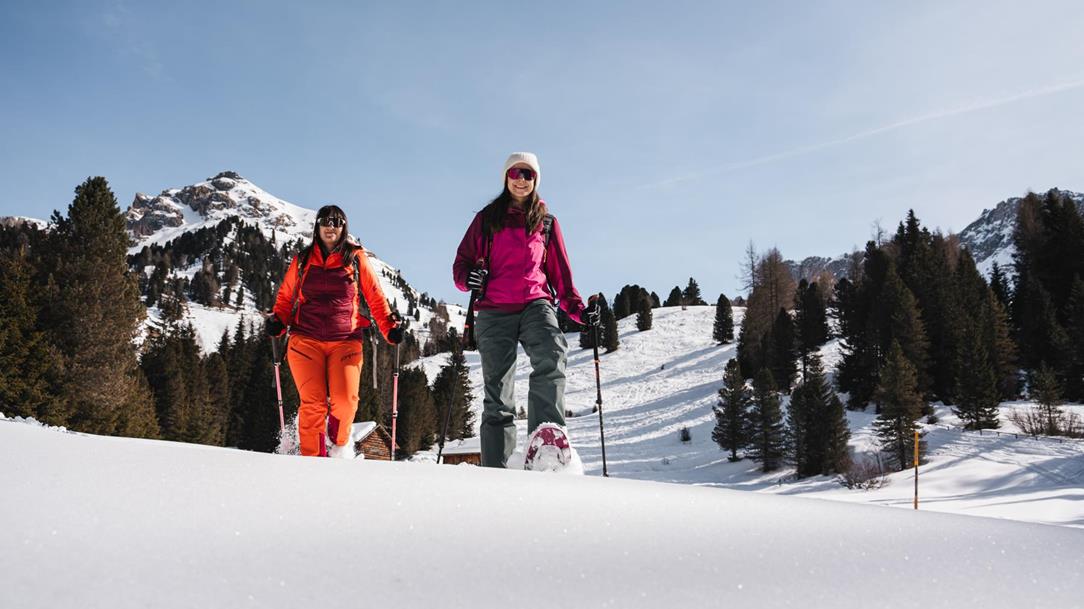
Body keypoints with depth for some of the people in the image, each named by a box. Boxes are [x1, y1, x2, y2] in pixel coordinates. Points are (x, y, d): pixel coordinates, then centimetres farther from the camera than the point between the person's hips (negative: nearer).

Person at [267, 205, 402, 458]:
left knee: (345, 400, -15)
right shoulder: (302, 260, 13)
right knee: (312, 402, -10)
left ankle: (340, 441, 18)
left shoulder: (356, 258, 8)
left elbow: (375, 296, 8)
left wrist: (390, 327, -3)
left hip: (346, 341, -1)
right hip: (306, 340, 1)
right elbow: (286, 296, 19)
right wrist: (278, 320, 0)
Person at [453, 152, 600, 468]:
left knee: (551, 361, -29)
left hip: (535, 305, 0)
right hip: (494, 311, 0)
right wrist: (469, 278, -10)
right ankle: (496, 469, 2)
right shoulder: (487, 218, 15)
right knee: (497, 392, -1)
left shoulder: (547, 223, 18)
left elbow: (560, 274, 17)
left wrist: (579, 310, 3)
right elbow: (462, 262, 14)